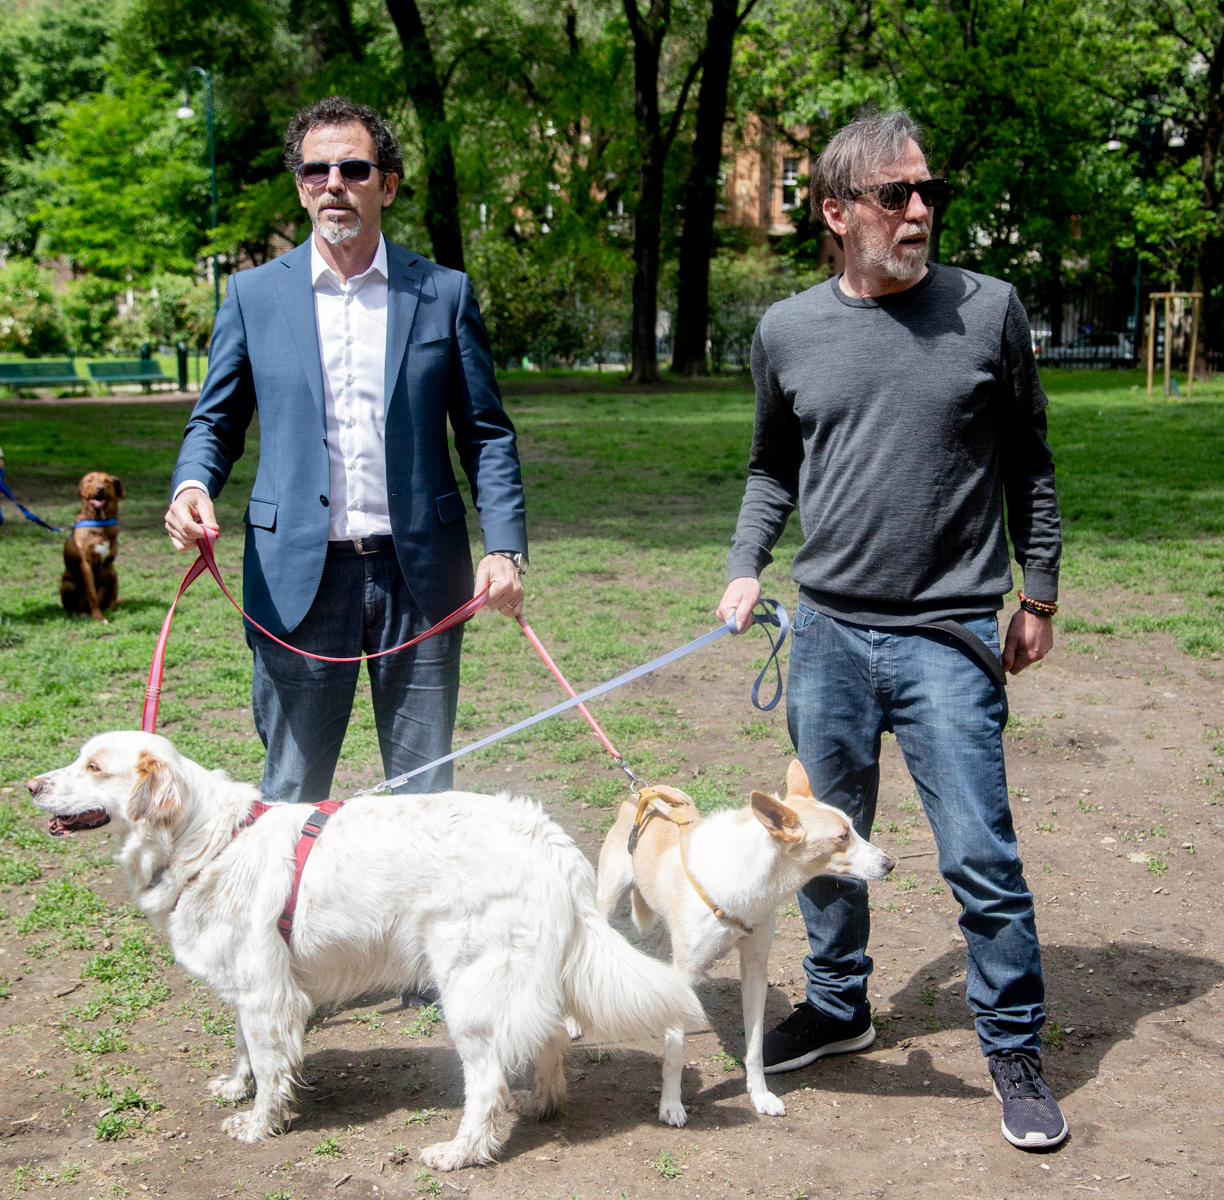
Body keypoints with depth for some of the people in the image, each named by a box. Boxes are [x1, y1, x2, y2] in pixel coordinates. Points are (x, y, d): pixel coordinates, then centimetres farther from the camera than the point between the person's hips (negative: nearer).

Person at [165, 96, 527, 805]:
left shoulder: (445, 294, 6)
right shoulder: (253, 294, 7)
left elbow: (486, 433, 6)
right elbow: (216, 423, 11)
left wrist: (505, 548, -6)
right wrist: (192, 487, -11)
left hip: (418, 575, 0)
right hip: (298, 578, 0)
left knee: (425, 792, 9)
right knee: (291, 797, 7)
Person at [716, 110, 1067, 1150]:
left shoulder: (988, 311, -1)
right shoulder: (789, 331, 4)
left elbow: (1028, 465, 7)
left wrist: (1041, 595, 7)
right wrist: (745, 567, 4)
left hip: (948, 640, -3)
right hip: (827, 633, 3)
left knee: (981, 857, -2)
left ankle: (1015, 1049, 17)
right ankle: (838, 1004, 36)